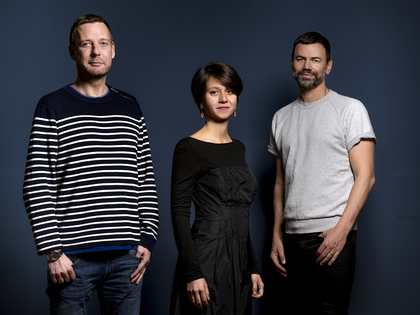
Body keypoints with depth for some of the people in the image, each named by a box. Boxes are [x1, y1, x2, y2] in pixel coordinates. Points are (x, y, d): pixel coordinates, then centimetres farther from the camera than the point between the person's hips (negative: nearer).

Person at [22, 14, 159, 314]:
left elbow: (146, 179, 14)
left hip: (127, 256, 4)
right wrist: (52, 252, -11)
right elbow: (36, 187, -5)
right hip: (73, 258, -3)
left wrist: (148, 238, 6)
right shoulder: (52, 107, 0)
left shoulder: (130, 107, 12)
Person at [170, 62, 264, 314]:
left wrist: (253, 268, 14)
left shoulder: (238, 148, 14)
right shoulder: (189, 149, -7)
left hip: (237, 264, 7)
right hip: (207, 262, -7)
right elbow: (179, 214, -13)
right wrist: (193, 273, -20)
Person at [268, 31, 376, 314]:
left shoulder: (350, 109, 0)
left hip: (333, 235, -5)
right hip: (293, 238, 5)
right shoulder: (282, 118, 16)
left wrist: (342, 229, -16)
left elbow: (365, 176, -6)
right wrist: (277, 235, 11)